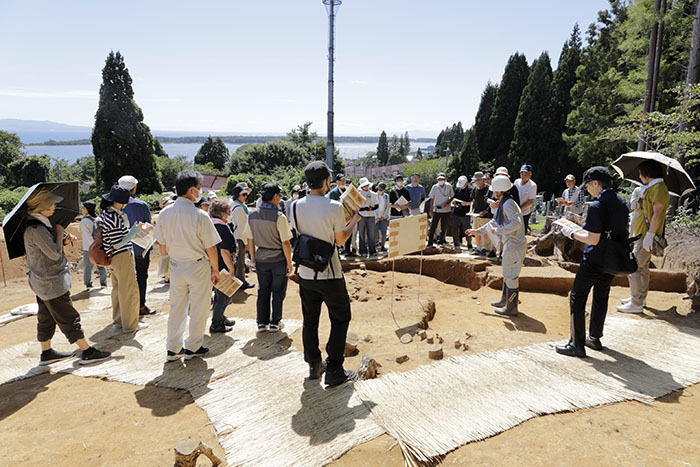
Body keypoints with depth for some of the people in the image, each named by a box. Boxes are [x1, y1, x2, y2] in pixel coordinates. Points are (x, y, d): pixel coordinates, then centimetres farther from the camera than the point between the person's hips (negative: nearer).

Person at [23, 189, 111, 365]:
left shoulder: (39, 224, 9)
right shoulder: (36, 229, -23)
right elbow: (55, 254, -23)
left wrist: (63, 240, 3)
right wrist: (59, 233, -12)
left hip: (43, 282, 10)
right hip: (52, 283, -10)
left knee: (46, 318, 19)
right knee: (69, 317, -4)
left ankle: (46, 353, 31)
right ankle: (87, 352, 3)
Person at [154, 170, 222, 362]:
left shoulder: (164, 213, -3)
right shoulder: (200, 215, -18)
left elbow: (162, 249, 3)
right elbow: (211, 248, -14)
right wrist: (215, 270, -1)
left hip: (176, 267, 5)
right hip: (198, 267, -5)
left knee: (176, 308, 16)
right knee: (198, 308, 10)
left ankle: (173, 348, 24)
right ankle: (193, 347, 21)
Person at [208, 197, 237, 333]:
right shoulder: (223, 228, -20)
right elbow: (224, 252, -25)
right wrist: (232, 269, -19)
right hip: (222, 268, -9)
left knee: (219, 294, 24)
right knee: (224, 296, 4)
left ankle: (220, 318, 39)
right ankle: (216, 325, 12)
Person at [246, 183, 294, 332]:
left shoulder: (252, 214, -1)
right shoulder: (279, 216, -18)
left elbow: (250, 240, 5)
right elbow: (285, 243, -16)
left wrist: (253, 259, 16)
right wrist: (289, 263, -6)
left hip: (261, 258, 5)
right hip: (278, 259, -5)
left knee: (263, 291, 16)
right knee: (278, 292, 10)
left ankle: (262, 322, 24)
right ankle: (275, 323, 20)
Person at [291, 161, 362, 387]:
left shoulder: (296, 206, -2)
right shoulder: (335, 207, -17)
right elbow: (340, 240, -6)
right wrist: (355, 220, 11)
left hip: (305, 274, 5)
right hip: (330, 275, -5)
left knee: (310, 321, 17)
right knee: (340, 319, 11)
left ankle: (314, 366, 30)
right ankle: (334, 371, 13)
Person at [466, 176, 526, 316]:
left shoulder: (508, 204, -19)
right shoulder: (504, 203, 13)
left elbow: (516, 223, -32)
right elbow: (495, 222, 24)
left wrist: (499, 231, -23)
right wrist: (478, 231, 26)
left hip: (514, 245, -10)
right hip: (510, 244, 10)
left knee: (511, 276, -1)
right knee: (507, 274, 21)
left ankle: (511, 308, 9)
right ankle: (504, 301, 36)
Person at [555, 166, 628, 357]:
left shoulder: (597, 206, -20)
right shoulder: (621, 203, 6)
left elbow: (593, 240, -23)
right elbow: (622, 233, 15)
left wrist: (572, 233, -7)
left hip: (594, 261, -8)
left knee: (577, 298, 1)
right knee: (601, 297, 20)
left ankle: (577, 345, 3)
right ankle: (595, 338, 32)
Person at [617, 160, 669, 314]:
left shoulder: (659, 187, -15)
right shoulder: (651, 188, 16)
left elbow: (658, 213, -23)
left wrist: (649, 235, -25)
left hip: (646, 236, -11)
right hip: (642, 234, 11)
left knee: (634, 268, -9)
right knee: (642, 267, 18)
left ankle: (636, 304, -5)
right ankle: (641, 298, 30)